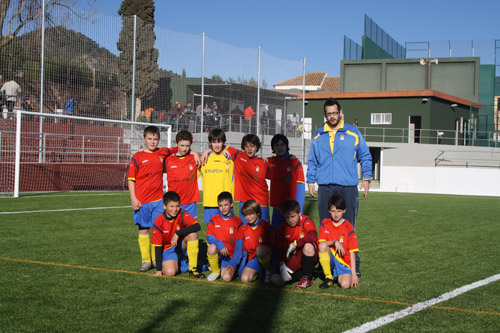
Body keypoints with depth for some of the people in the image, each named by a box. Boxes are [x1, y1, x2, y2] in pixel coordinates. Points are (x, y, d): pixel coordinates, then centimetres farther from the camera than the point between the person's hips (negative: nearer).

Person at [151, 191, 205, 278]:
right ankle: (177, 262, 12)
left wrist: (177, 233, -37)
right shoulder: (159, 222, -17)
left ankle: (193, 268, -20)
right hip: (168, 248, -1)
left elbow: (197, 226, -31)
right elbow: (157, 245, -14)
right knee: (170, 272, -28)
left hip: (181, 244, 1)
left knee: (192, 233, -30)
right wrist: (158, 269, -16)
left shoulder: (182, 214, -15)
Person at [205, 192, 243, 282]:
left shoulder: (237, 222, -1)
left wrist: (234, 263, -14)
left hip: (230, 255, -1)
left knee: (227, 278, -25)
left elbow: (239, 243, -5)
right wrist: (220, 245, -28)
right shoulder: (214, 220, 3)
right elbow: (209, 237, -7)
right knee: (212, 248, -35)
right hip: (217, 253, 1)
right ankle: (215, 271, -7)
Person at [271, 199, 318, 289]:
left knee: (308, 246, -41)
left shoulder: (306, 221, -10)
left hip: (309, 255, -4)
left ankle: (307, 278, -19)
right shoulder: (283, 228, 3)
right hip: (293, 259, 4)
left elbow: (312, 236, -29)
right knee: (275, 279, -16)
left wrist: (295, 244, -27)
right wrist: (282, 264, -15)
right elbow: (280, 248, 1)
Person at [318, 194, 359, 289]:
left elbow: (352, 252, -4)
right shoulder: (325, 223, 4)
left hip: (344, 262, -2)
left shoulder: (348, 227, -2)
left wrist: (353, 273, -10)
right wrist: (334, 242, -24)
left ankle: (338, 275, 8)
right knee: (323, 245, -30)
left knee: (345, 285, -30)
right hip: (329, 259, 2)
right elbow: (321, 243, -5)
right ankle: (328, 278, -15)